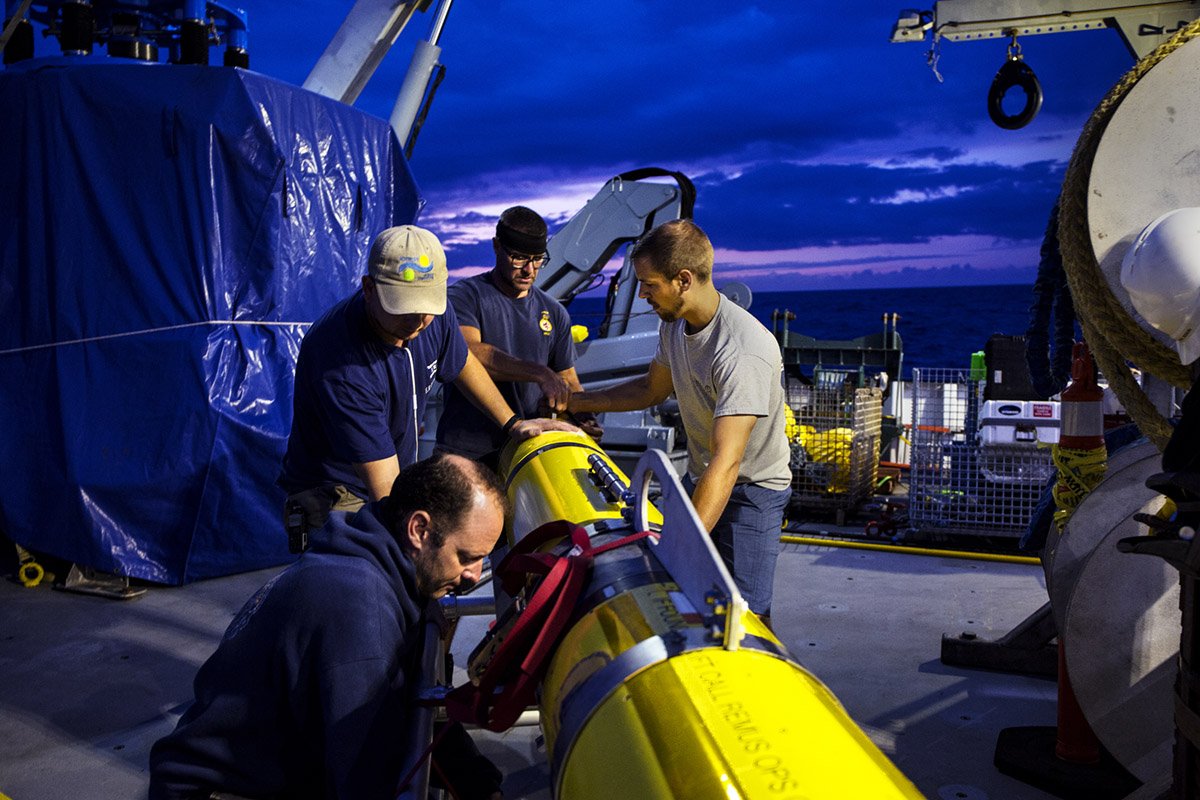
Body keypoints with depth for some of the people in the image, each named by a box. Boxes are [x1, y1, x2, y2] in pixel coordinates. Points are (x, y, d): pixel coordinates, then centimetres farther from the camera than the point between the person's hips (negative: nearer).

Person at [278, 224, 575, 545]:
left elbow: (462, 364, 14)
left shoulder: (433, 315, -10)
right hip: (336, 496, -7)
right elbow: (385, 488, -32)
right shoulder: (341, 368, -32)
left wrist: (512, 423, 15)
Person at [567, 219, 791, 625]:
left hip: (751, 489, -8)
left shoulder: (745, 351, -31)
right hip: (699, 479, 8)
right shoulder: (674, 323, -2)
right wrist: (576, 401, 12)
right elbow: (653, 388, 17)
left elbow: (726, 462, -36)